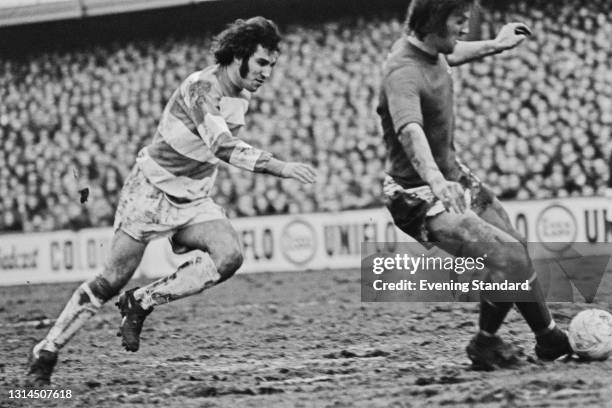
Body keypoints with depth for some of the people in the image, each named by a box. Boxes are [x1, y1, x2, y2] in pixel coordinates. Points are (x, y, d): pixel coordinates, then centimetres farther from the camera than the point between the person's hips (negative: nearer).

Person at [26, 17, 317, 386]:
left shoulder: (241, 95, 2)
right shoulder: (200, 88, -24)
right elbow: (222, 146, -39)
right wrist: (279, 167, -47)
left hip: (193, 201, 7)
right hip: (152, 190, -7)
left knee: (229, 256, -20)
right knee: (112, 280, -5)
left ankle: (141, 304, -4)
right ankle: (45, 354, 11)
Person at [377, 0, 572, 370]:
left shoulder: (431, 47, 0)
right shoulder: (403, 73, -29)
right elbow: (410, 131, -49)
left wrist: (494, 45, 39)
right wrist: (436, 180, -65)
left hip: (452, 174, 10)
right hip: (421, 196, -10)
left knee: (516, 251, 11)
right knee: (505, 257, -20)